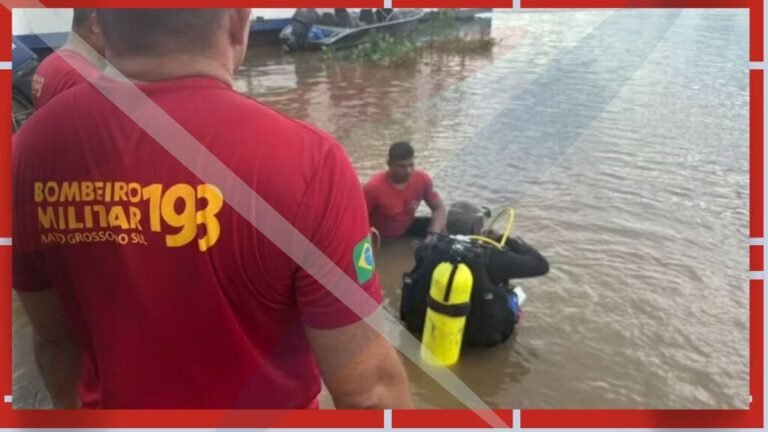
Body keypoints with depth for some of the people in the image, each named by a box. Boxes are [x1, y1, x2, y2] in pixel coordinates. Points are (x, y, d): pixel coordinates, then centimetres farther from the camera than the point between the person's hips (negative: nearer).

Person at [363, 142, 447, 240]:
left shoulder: (422, 179, -16)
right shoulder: (374, 187, -30)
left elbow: (438, 208, -5)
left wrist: (434, 234, -21)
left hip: (407, 228, 5)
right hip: (381, 239, -4)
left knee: (442, 229, -11)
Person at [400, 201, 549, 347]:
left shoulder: (428, 248, -11)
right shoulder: (489, 257, -21)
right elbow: (541, 264, -11)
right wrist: (504, 240, -1)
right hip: (475, 334, -4)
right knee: (509, 289, 16)